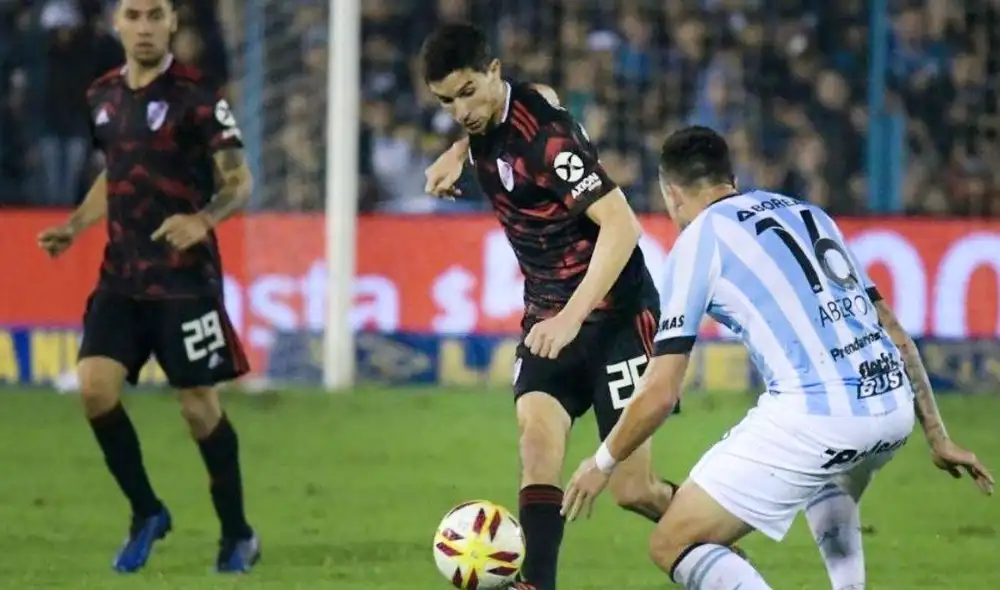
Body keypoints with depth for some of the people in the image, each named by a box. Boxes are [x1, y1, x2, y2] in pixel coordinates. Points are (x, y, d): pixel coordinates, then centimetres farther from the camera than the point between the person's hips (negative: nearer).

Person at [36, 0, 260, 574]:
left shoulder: (195, 96, -10)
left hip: (185, 278, -5)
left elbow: (239, 181, -11)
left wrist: (203, 220, -30)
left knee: (199, 405, -1)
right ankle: (147, 514, 9)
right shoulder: (104, 95, 9)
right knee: (95, 387, -10)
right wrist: (74, 227, 11)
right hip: (122, 275, 5)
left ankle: (239, 536, 16)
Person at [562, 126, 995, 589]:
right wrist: (938, 438, 29)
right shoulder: (807, 213, 23)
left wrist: (602, 463, 18)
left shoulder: (698, 240, 5)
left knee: (672, 546, 2)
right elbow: (895, 335, 23)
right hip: (893, 409, 7)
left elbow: (660, 394, 2)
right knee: (828, 488, 42)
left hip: (812, 419, -7)